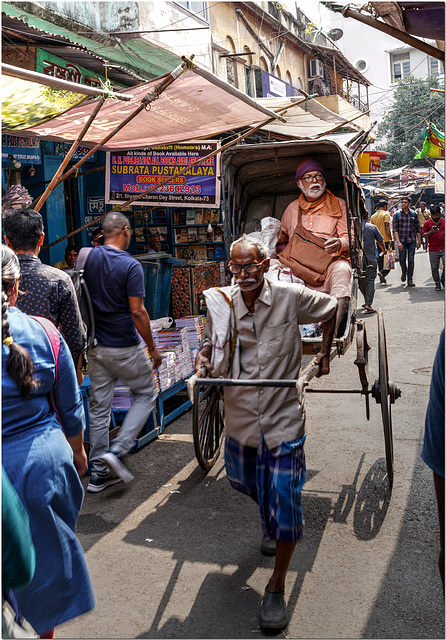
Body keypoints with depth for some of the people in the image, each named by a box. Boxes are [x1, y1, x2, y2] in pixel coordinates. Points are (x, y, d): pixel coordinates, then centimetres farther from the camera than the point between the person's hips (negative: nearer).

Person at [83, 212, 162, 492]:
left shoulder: (88, 258, 3)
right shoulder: (131, 266, -15)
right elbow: (137, 312, -18)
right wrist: (153, 347, -7)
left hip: (95, 345, 6)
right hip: (124, 346, -6)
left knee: (99, 405, 12)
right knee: (145, 395, 14)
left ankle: (99, 472, 19)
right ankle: (118, 450, 0)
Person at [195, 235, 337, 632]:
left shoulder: (290, 297, -13)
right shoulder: (220, 305, -7)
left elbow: (332, 309, 6)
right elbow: (211, 344, 9)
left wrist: (324, 354, 7)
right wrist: (203, 359, -12)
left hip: (284, 421, -3)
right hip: (240, 420, 4)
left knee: (284, 506, -2)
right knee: (245, 484, 24)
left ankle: (276, 589, 19)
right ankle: (273, 525, 59)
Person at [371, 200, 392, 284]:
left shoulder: (373, 216, 12)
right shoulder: (386, 214, -6)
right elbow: (387, 227, -16)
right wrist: (390, 238, -19)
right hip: (386, 240, -6)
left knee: (380, 260, 10)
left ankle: (382, 279, 12)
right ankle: (383, 272, -23)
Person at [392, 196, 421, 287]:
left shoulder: (413, 214, 7)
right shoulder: (397, 214, 1)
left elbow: (417, 228, 11)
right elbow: (395, 229, -4)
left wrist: (419, 240, 5)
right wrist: (398, 241, -14)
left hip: (411, 240, 1)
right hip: (401, 240, -1)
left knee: (411, 260, -2)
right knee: (402, 259, -2)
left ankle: (410, 279, 6)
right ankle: (404, 272, 29)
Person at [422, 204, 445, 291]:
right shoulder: (427, 223, 1)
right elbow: (423, 235, 1)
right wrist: (431, 231, -15)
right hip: (433, 250, -1)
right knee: (434, 268, 3)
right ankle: (437, 284, 17)